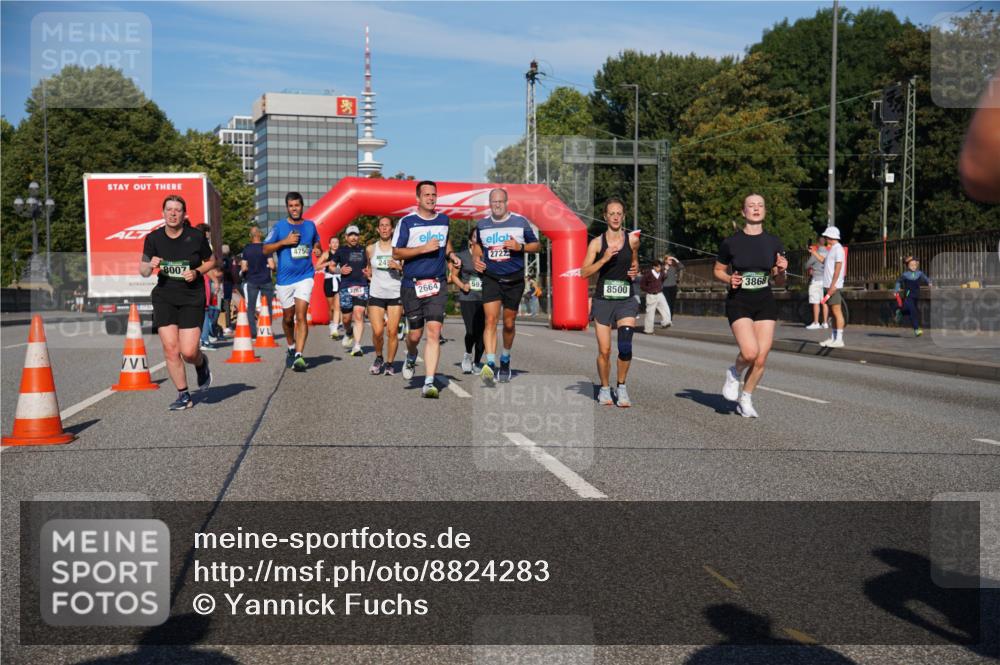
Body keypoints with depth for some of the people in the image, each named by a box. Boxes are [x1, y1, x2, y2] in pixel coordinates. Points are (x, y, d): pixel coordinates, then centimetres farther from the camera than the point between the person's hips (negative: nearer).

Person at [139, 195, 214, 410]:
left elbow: (211, 261, 11)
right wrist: (150, 265, -18)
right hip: (164, 298, 2)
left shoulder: (196, 237, -4)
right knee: (170, 349, -7)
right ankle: (183, 395, 8)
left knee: (188, 352, -10)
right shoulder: (153, 238, 1)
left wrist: (197, 272, -9)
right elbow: (143, 271, 6)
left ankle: (202, 363, 28)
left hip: (192, 298, -2)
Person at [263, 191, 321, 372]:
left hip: (305, 277, 0)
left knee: (301, 316, -14)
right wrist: (284, 242, -14)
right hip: (285, 279, 0)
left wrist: (317, 249, 4)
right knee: (288, 318, 13)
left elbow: (316, 241, 26)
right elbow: (265, 249, -2)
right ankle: (291, 347, 38)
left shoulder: (310, 225, 7)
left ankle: (299, 356, -19)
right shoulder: (280, 226, 0)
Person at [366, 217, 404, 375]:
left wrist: (398, 267, -11)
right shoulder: (371, 248, 8)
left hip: (395, 294, -1)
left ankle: (389, 363, 11)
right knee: (377, 331, -9)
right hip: (376, 294, 1)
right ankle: (379, 358, 17)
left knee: (392, 332, -4)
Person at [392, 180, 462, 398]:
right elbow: (396, 253, -7)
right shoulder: (407, 222, -4)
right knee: (416, 333, 6)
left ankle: (429, 383, -10)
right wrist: (424, 248, -15)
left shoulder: (443, 220, 11)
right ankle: (411, 358, 43)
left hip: (437, 285, 2)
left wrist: (452, 255, 10)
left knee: (434, 332, -11)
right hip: (412, 285, -2)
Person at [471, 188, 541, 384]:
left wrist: (520, 247, -15)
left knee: (509, 324, 9)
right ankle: (490, 364, -25)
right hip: (491, 279, 0)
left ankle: (505, 361, 32)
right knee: (490, 320, -16)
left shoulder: (520, 222, -1)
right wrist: (476, 257, 4)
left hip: (514, 280, 0)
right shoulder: (482, 224, 7)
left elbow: (536, 245, 4)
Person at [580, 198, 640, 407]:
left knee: (625, 346, -15)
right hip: (603, 300, 0)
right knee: (604, 351, 2)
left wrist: (635, 271, 1)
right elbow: (584, 272, -6)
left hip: (626, 300, 1)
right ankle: (605, 388, 24)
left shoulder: (632, 239, 3)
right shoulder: (597, 243, -2)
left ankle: (621, 387, 6)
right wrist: (604, 259, -17)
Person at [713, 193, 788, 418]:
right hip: (738, 303, -3)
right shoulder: (731, 243, -3)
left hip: (765, 303, 3)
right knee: (750, 352, -21)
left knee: (761, 359, -2)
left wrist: (781, 271, -12)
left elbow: (780, 282, 9)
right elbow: (718, 271, 9)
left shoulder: (774, 243, 4)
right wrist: (729, 279, -11)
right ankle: (734, 374, 14)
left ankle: (745, 398, 21)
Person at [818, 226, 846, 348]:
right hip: (829, 285, 10)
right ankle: (833, 338, 14)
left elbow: (837, 269, -17)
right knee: (834, 312, 11)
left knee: (837, 311, -9)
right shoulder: (832, 249, 18)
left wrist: (832, 286, -21)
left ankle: (839, 339, -9)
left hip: (834, 286, -10)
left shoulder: (838, 249, -11)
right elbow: (825, 263, 21)